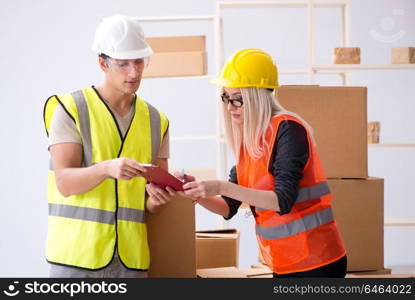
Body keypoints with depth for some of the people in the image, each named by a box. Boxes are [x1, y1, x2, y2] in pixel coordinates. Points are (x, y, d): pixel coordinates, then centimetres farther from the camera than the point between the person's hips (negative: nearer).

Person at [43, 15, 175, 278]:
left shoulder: (156, 121, 13)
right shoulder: (70, 110, -1)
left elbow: (152, 204, 14)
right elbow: (64, 182, -11)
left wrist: (157, 200, -11)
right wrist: (107, 168, -29)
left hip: (131, 257, 4)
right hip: (78, 254, -4)